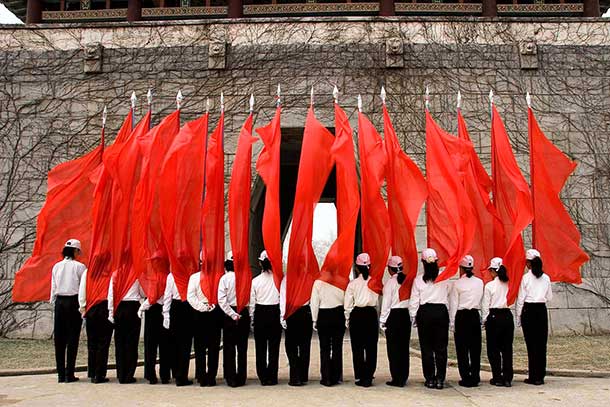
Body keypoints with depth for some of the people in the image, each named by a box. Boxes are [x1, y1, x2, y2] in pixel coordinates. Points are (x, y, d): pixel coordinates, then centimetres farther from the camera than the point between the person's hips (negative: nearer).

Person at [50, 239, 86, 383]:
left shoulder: (56, 266, 7)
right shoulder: (79, 266, -5)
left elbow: (53, 288, 10)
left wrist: (54, 303, 18)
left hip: (59, 302, 4)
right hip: (73, 302, -4)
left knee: (59, 338, 7)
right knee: (72, 338, 1)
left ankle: (61, 374, 11)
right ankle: (69, 374, 2)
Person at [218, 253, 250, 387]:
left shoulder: (224, 278, -5)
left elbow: (222, 300, -13)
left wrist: (233, 315, -10)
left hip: (230, 314, -2)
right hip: (244, 313, 2)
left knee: (229, 347, 7)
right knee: (242, 347, 10)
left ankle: (231, 378, 9)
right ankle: (241, 378, 16)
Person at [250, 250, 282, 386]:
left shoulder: (255, 280, -4)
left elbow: (252, 302, 1)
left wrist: (252, 319, 11)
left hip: (260, 314, 0)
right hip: (275, 313, 0)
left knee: (260, 347, 8)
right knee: (274, 346, 6)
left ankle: (263, 377, 12)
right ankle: (272, 377, 9)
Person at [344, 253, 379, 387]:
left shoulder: (353, 283, -5)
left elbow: (348, 304, -1)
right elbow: (379, 301, 1)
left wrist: (347, 319, 8)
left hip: (357, 315, -1)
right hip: (371, 314, 1)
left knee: (357, 348, 6)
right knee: (371, 347, 6)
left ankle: (360, 377, 8)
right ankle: (368, 378, 7)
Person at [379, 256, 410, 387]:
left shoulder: (390, 282, -9)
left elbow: (386, 303, -8)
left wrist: (382, 321, -2)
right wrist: (412, 317, 11)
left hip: (393, 315, -5)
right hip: (406, 315, 5)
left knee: (393, 347, 1)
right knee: (404, 347, 10)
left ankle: (396, 378, 3)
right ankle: (403, 378, 16)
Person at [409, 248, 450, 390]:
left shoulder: (418, 279, -4)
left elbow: (414, 301, -1)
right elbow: (450, 296, 3)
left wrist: (413, 316, 9)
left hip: (424, 313, -1)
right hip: (441, 311, 1)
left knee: (426, 347, 6)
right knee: (441, 347, 6)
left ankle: (429, 379, 9)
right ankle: (440, 379, 7)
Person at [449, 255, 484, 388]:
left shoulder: (457, 284, -7)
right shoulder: (480, 282, 2)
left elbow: (453, 305, -4)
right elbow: (482, 301, 6)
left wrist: (452, 323, 2)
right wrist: (482, 318, 15)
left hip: (462, 317, -3)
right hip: (475, 316, 3)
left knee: (462, 349, 3)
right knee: (475, 348, 9)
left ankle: (466, 379, 5)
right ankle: (475, 378, 13)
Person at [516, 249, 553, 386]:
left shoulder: (526, 278, -8)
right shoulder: (546, 278, 3)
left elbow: (521, 298, -6)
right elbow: (550, 297, 10)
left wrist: (518, 316, 1)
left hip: (529, 311, -4)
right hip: (542, 310, 4)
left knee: (531, 344, 1)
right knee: (542, 344, 7)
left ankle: (533, 377, 4)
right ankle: (540, 376, 11)